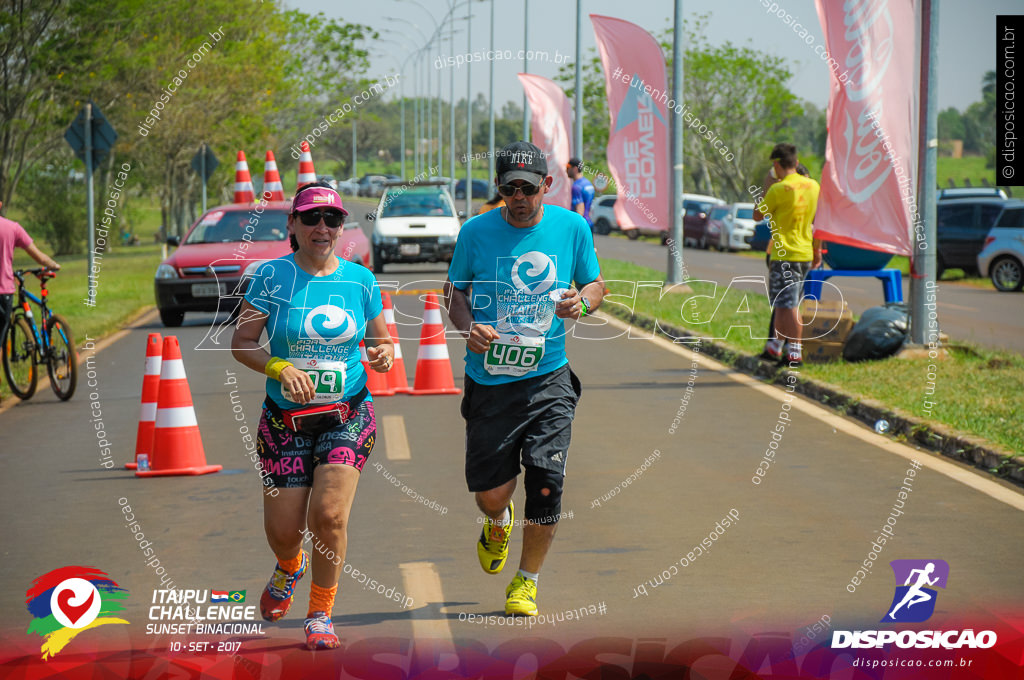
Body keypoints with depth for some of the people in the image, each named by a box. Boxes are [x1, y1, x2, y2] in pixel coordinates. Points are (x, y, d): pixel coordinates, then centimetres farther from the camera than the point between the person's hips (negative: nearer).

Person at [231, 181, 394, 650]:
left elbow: (380, 340, 13)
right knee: (282, 531, 2)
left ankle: (320, 614, 2)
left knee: (329, 514, -18)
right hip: (285, 419, 0)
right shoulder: (272, 276, -5)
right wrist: (280, 368, -21)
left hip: (348, 416, 0)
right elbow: (241, 343, -4)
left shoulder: (360, 281, 2)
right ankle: (289, 568, 41)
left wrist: (382, 355, -10)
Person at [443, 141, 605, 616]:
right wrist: (468, 327, -11)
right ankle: (499, 523, 41)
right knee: (490, 491, 1)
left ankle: (527, 581, 14)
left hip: (548, 380, 0)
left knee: (546, 485, -9)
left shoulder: (572, 228, 0)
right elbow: (455, 289, 9)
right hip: (489, 380, 0)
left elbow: (595, 282, 13)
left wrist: (582, 301, -11)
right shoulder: (476, 232, -2)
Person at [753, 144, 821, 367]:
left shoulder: (779, 189, -16)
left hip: (784, 255, -7)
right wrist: (817, 249, 21)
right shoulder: (813, 186, 5)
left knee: (788, 306, -3)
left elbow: (757, 215, -4)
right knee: (782, 304, 17)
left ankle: (795, 353, -3)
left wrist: (766, 188, 4)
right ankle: (774, 347, 24)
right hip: (805, 254, 7)